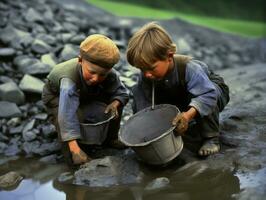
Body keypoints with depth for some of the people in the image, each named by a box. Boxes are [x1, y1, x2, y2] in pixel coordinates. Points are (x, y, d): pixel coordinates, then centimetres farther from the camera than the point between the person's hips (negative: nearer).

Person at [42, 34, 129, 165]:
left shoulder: (109, 75, -30)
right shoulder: (69, 80, -47)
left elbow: (122, 93, -14)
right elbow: (67, 116, -51)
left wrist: (114, 104, -37)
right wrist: (74, 149, -55)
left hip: (86, 95, 4)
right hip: (56, 96, -4)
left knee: (116, 100, -13)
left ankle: (111, 136, 5)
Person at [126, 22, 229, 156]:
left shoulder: (188, 68, -42)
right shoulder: (146, 75, -27)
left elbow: (209, 94, -50)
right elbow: (143, 105, -21)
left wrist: (188, 114, -65)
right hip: (179, 99, 5)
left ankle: (211, 138, -23)